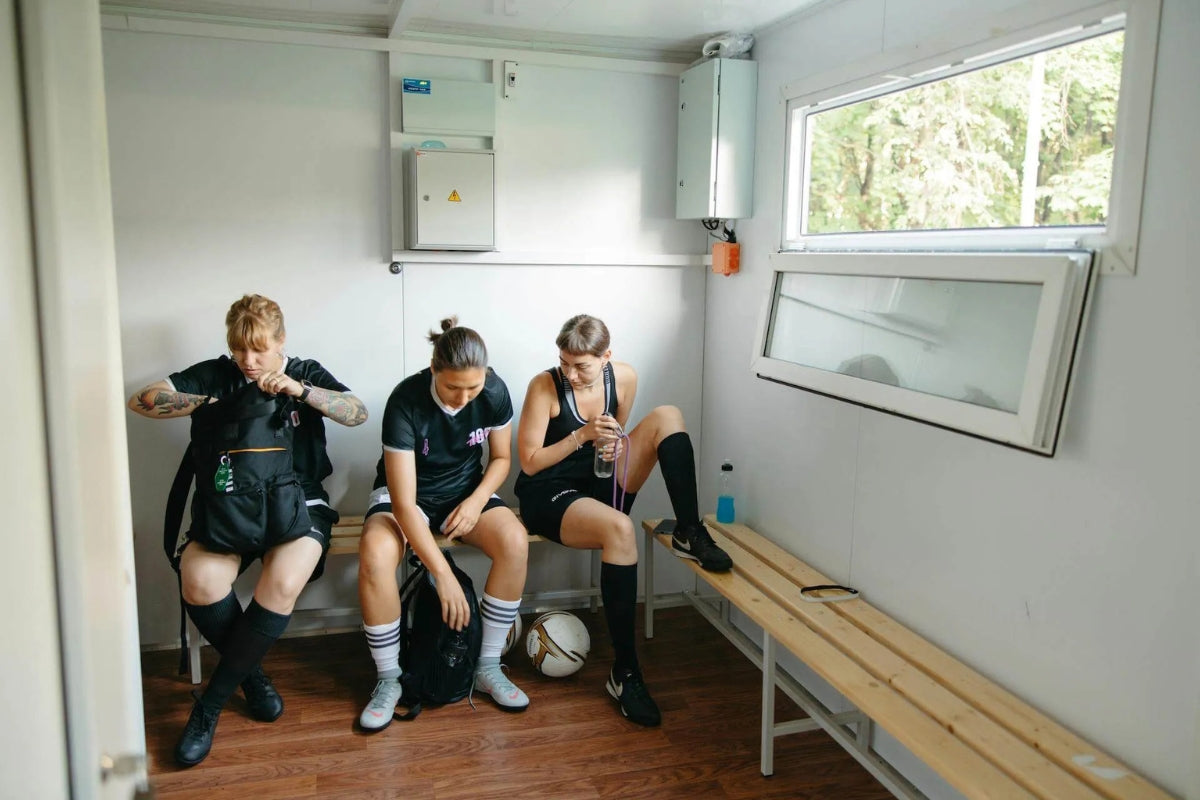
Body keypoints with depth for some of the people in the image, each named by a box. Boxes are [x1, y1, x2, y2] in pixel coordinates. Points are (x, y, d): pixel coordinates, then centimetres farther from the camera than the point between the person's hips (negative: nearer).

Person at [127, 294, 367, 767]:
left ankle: (209, 706, -11)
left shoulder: (305, 374, 9)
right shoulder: (217, 374, 10)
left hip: (297, 501, -1)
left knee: (283, 584, -31)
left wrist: (299, 390, -19)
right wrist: (209, 403, -10)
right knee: (201, 582, -29)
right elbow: (142, 400, 2)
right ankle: (251, 672, 1)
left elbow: (358, 413, -7)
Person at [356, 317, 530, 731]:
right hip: (406, 493, -2)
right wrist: (444, 575, -34)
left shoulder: (494, 391, -17)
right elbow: (404, 503, -30)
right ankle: (388, 680, -12)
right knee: (374, 554, -34)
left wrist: (477, 500, -18)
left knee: (515, 541, -27)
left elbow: (501, 458, 1)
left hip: (466, 489, 3)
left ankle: (488, 667, -9)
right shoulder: (406, 401, -28)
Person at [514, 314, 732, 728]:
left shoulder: (624, 377, -3)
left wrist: (613, 447, -10)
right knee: (619, 529, -38)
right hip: (548, 495, -5)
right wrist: (582, 435, -23)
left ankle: (689, 533, -16)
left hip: (601, 485, 5)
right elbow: (529, 462, -13)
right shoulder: (544, 387, -16)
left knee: (667, 416, -14)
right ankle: (624, 671, -28)